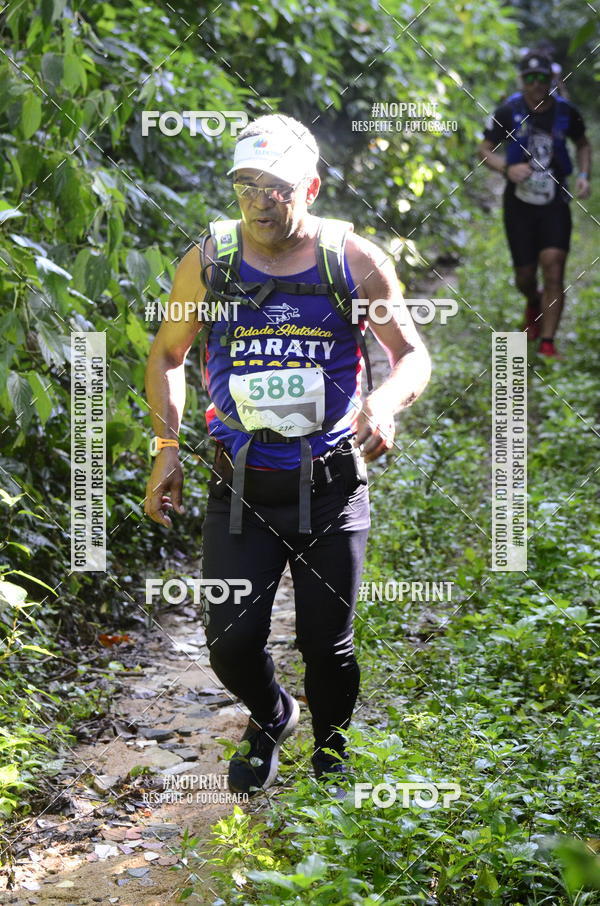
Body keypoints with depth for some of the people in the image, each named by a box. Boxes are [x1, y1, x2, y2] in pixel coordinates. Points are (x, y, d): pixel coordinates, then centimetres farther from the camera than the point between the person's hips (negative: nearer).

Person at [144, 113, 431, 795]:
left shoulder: (354, 261, -4)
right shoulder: (207, 263, -2)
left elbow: (413, 356, 2)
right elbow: (167, 355, 12)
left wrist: (384, 404, -20)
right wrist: (167, 447, 2)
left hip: (331, 489, -1)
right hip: (239, 490, 1)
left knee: (328, 646, 6)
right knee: (231, 643, -3)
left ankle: (332, 760, 34)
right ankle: (270, 719, 32)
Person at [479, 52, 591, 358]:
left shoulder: (566, 112, -2)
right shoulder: (508, 112, -7)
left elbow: (583, 144, 16)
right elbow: (484, 150, 0)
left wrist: (584, 175, -1)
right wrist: (507, 168, -19)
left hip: (555, 201, 0)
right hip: (519, 201, 0)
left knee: (554, 270, -14)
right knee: (525, 276, 6)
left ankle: (548, 344, -9)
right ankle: (534, 304, 44)